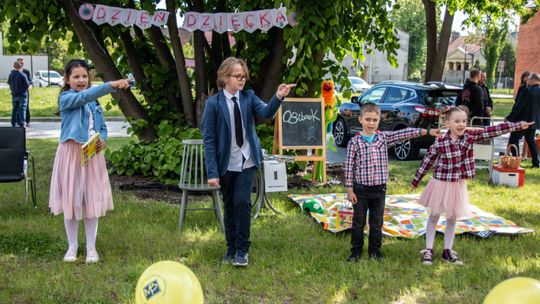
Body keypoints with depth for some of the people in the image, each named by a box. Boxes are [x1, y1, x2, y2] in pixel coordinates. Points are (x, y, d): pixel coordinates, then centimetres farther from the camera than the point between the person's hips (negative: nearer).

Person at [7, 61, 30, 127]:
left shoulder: (11, 75, -3)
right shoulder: (22, 75, -19)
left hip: (14, 94, 5)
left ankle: (13, 124, 20)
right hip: (22, 94, -5)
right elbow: (27, 85, -15)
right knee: (22, 109, 0)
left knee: (15, 108, 17)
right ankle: (21, 124, -4)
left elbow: (9, 83, 10)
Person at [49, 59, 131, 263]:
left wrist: (102, 140, -7)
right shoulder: (66, 98, -7)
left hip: (93, 155, 4)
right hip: (71, 154, -4)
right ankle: (72, 246, 20)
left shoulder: (94, 102, 11)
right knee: (71, 199, 4)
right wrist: (111, 85, -39)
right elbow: (84, 96, -27)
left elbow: (102, 128, 17)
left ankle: (91, 247, 17)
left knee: (92, 200, 6)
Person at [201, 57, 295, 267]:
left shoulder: (249, 97, 0)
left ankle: (242, 250, 4)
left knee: (242, 202, -10)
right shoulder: (213, 103, -8)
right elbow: (208, 139, -9)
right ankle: (231, 248, 26)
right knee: (229, 206, 10)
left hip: (246, 162, 1)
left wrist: (278, 97, -40)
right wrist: (212, 172, -13)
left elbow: (266, 112, -19)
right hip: (226, 164, -1)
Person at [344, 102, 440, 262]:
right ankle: (356, 251, 21)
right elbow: (349, 166, -5)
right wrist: (349, 189, -7)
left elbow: (404, 133, -5)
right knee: (358, 222, 8)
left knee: (377, 223, 12)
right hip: (361, 189, -2)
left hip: (379, 189, 3)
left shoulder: (384, 137, 2)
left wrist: (427, 131, -12)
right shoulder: (354, 142, -6)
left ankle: (375, 251, 26)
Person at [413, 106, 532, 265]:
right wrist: (416, 180, 2)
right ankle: (428, 250, 17)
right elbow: (428, 161, -5)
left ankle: (447, 251, 25)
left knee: (452, 219, 13)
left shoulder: (470, 135, -6)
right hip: (441, 183, -3)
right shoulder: (440, 141, -14)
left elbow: (492, 131, -10)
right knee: (434, 217, 8)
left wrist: (518, 125, -13)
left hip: (458, 185, 3)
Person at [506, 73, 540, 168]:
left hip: (522, 120, -7)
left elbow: (518, 106, -20)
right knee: (531, 140, 20)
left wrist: (509, 117, -15)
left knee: (513, 140, 2)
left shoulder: (527, 90, -17)